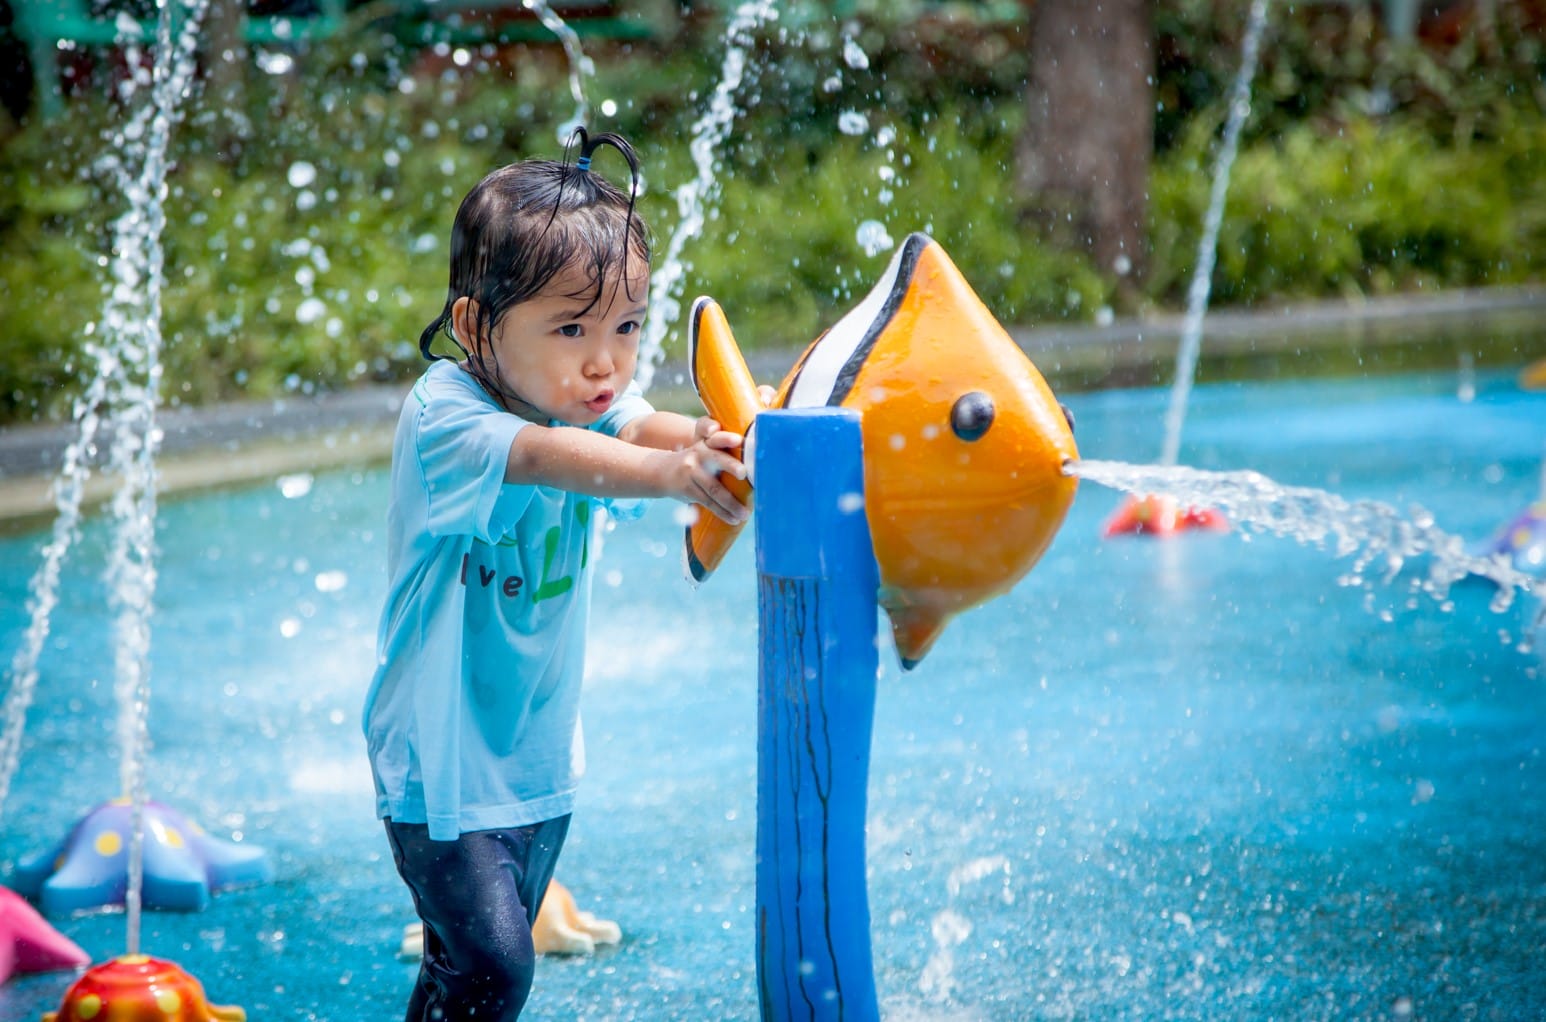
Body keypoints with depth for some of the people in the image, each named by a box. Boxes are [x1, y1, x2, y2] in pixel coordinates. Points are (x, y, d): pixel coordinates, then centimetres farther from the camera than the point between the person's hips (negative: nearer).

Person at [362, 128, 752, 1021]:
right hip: (446, 753, -6)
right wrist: (667, 473, -59)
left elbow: (642, 426, -25)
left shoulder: (588, 403, -3)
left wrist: (712, 444, -48)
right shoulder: (442, 420, -22)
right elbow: (543, 458, -42)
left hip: (543, 750, 6)